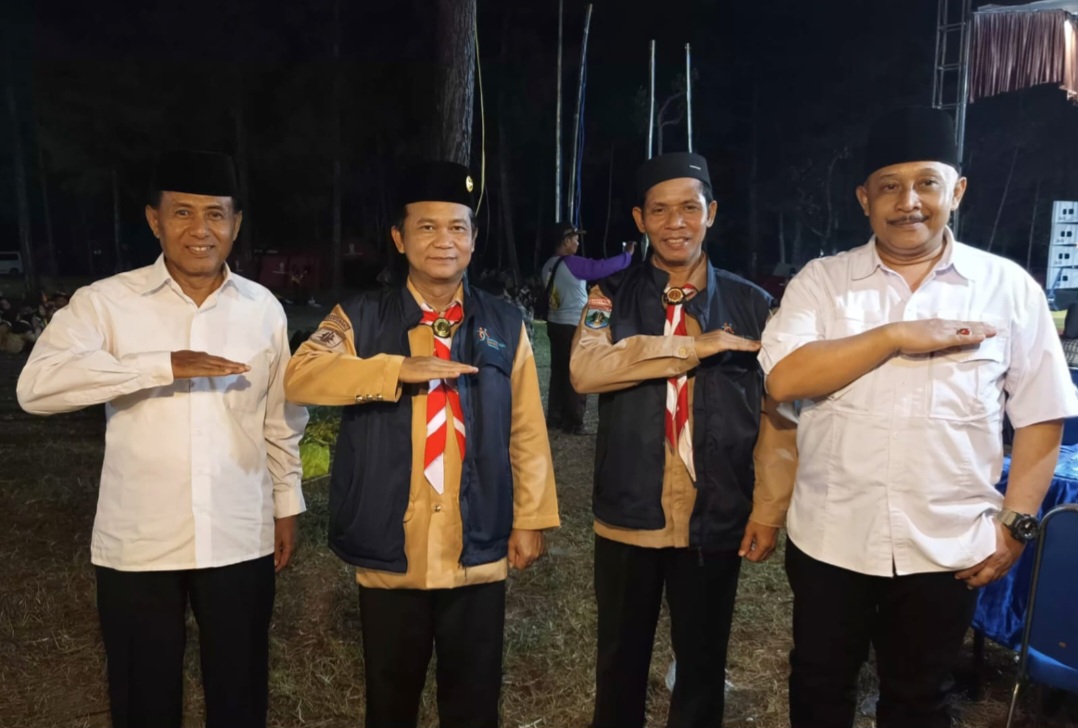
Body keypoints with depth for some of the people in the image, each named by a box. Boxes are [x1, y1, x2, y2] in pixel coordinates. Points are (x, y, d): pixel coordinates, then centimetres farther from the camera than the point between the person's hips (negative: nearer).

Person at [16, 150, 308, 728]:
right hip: (137, 543, -1)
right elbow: (36, 386, -22)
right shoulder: (105, 301, -7)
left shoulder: (263, 308, 1)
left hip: (240, 541, 2)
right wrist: (165, 365, -30)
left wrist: (287, 504, 12)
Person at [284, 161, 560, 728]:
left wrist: (530, 519, 4)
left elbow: (527, 431, 5)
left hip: (478, 551, 1)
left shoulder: (504, 324, 3)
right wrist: (401, 369, -26)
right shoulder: (361, 318, -1)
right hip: (389, 551, 0)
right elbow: (301, 377, -18)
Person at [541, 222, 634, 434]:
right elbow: (602, 267, -22)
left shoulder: (548, 266, 8)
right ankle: (573, 422, 4)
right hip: (574, 327, -8)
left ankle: (555, 418, 19)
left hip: (555, 324, 8)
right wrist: (627, 254, -10)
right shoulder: (572, 263, -18)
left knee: (558, 372, 14)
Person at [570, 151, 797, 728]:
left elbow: (778, 412, 1)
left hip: (715, 520, 0)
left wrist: (769, 509, -3)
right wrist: (694, 347, -22)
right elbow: (585, 369, -19)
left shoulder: (752, 304, 0)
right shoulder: (612, 297, -1)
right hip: (628, 516, 0)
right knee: (621, 659, 18)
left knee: (703, 662, 17)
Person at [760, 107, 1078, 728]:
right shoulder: (821, 281, -2)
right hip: (831, 540, 0)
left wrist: (1016, 521, -4)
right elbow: (784, 379, -16)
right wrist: (898, 336, -20)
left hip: (947, 548, 0)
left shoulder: (1009, 287, -1)